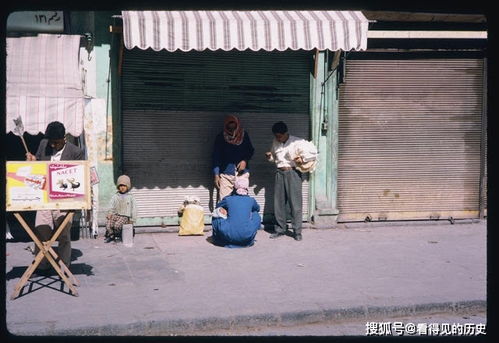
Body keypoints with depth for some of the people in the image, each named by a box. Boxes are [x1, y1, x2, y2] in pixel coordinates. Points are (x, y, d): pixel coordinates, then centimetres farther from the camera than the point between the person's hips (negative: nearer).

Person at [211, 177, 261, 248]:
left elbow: (218, 206, 29)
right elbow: (257, 209, 34)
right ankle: (249, 239, 27)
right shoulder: (251, 200, 9)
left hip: (228, 236, -1)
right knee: (256, 215, 25)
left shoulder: (228, 199, 6)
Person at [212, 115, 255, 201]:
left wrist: (245, 161, -4)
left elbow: (251, 150, 16)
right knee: (223, 200, -9)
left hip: (242, 173, 1)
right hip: (226, 174, -1)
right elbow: (216, 158, 1)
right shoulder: (220, 138, -2)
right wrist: (216, 176, -5)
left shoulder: (244, 135, 4)